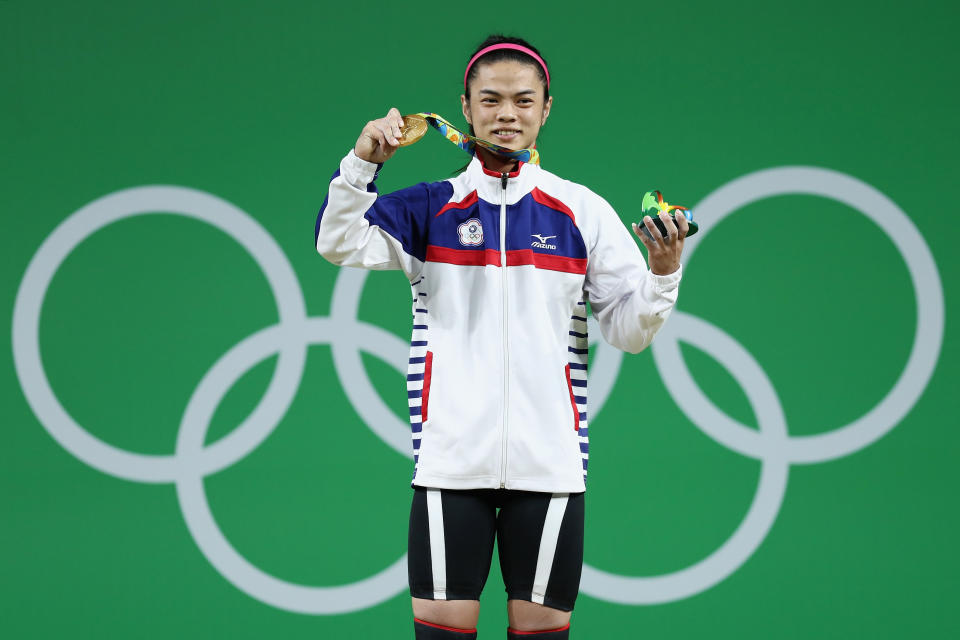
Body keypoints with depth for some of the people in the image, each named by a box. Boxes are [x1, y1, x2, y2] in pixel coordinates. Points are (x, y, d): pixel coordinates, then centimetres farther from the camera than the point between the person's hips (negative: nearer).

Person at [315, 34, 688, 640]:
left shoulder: (583, 210, 8)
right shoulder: (431, 207, 8)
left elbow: (629, 330, 7)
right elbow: (340, 243, -6)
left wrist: (663, 272, -13)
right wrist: (363, 161, -20)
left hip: (549, 460, 1)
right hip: (451, 457, 0)